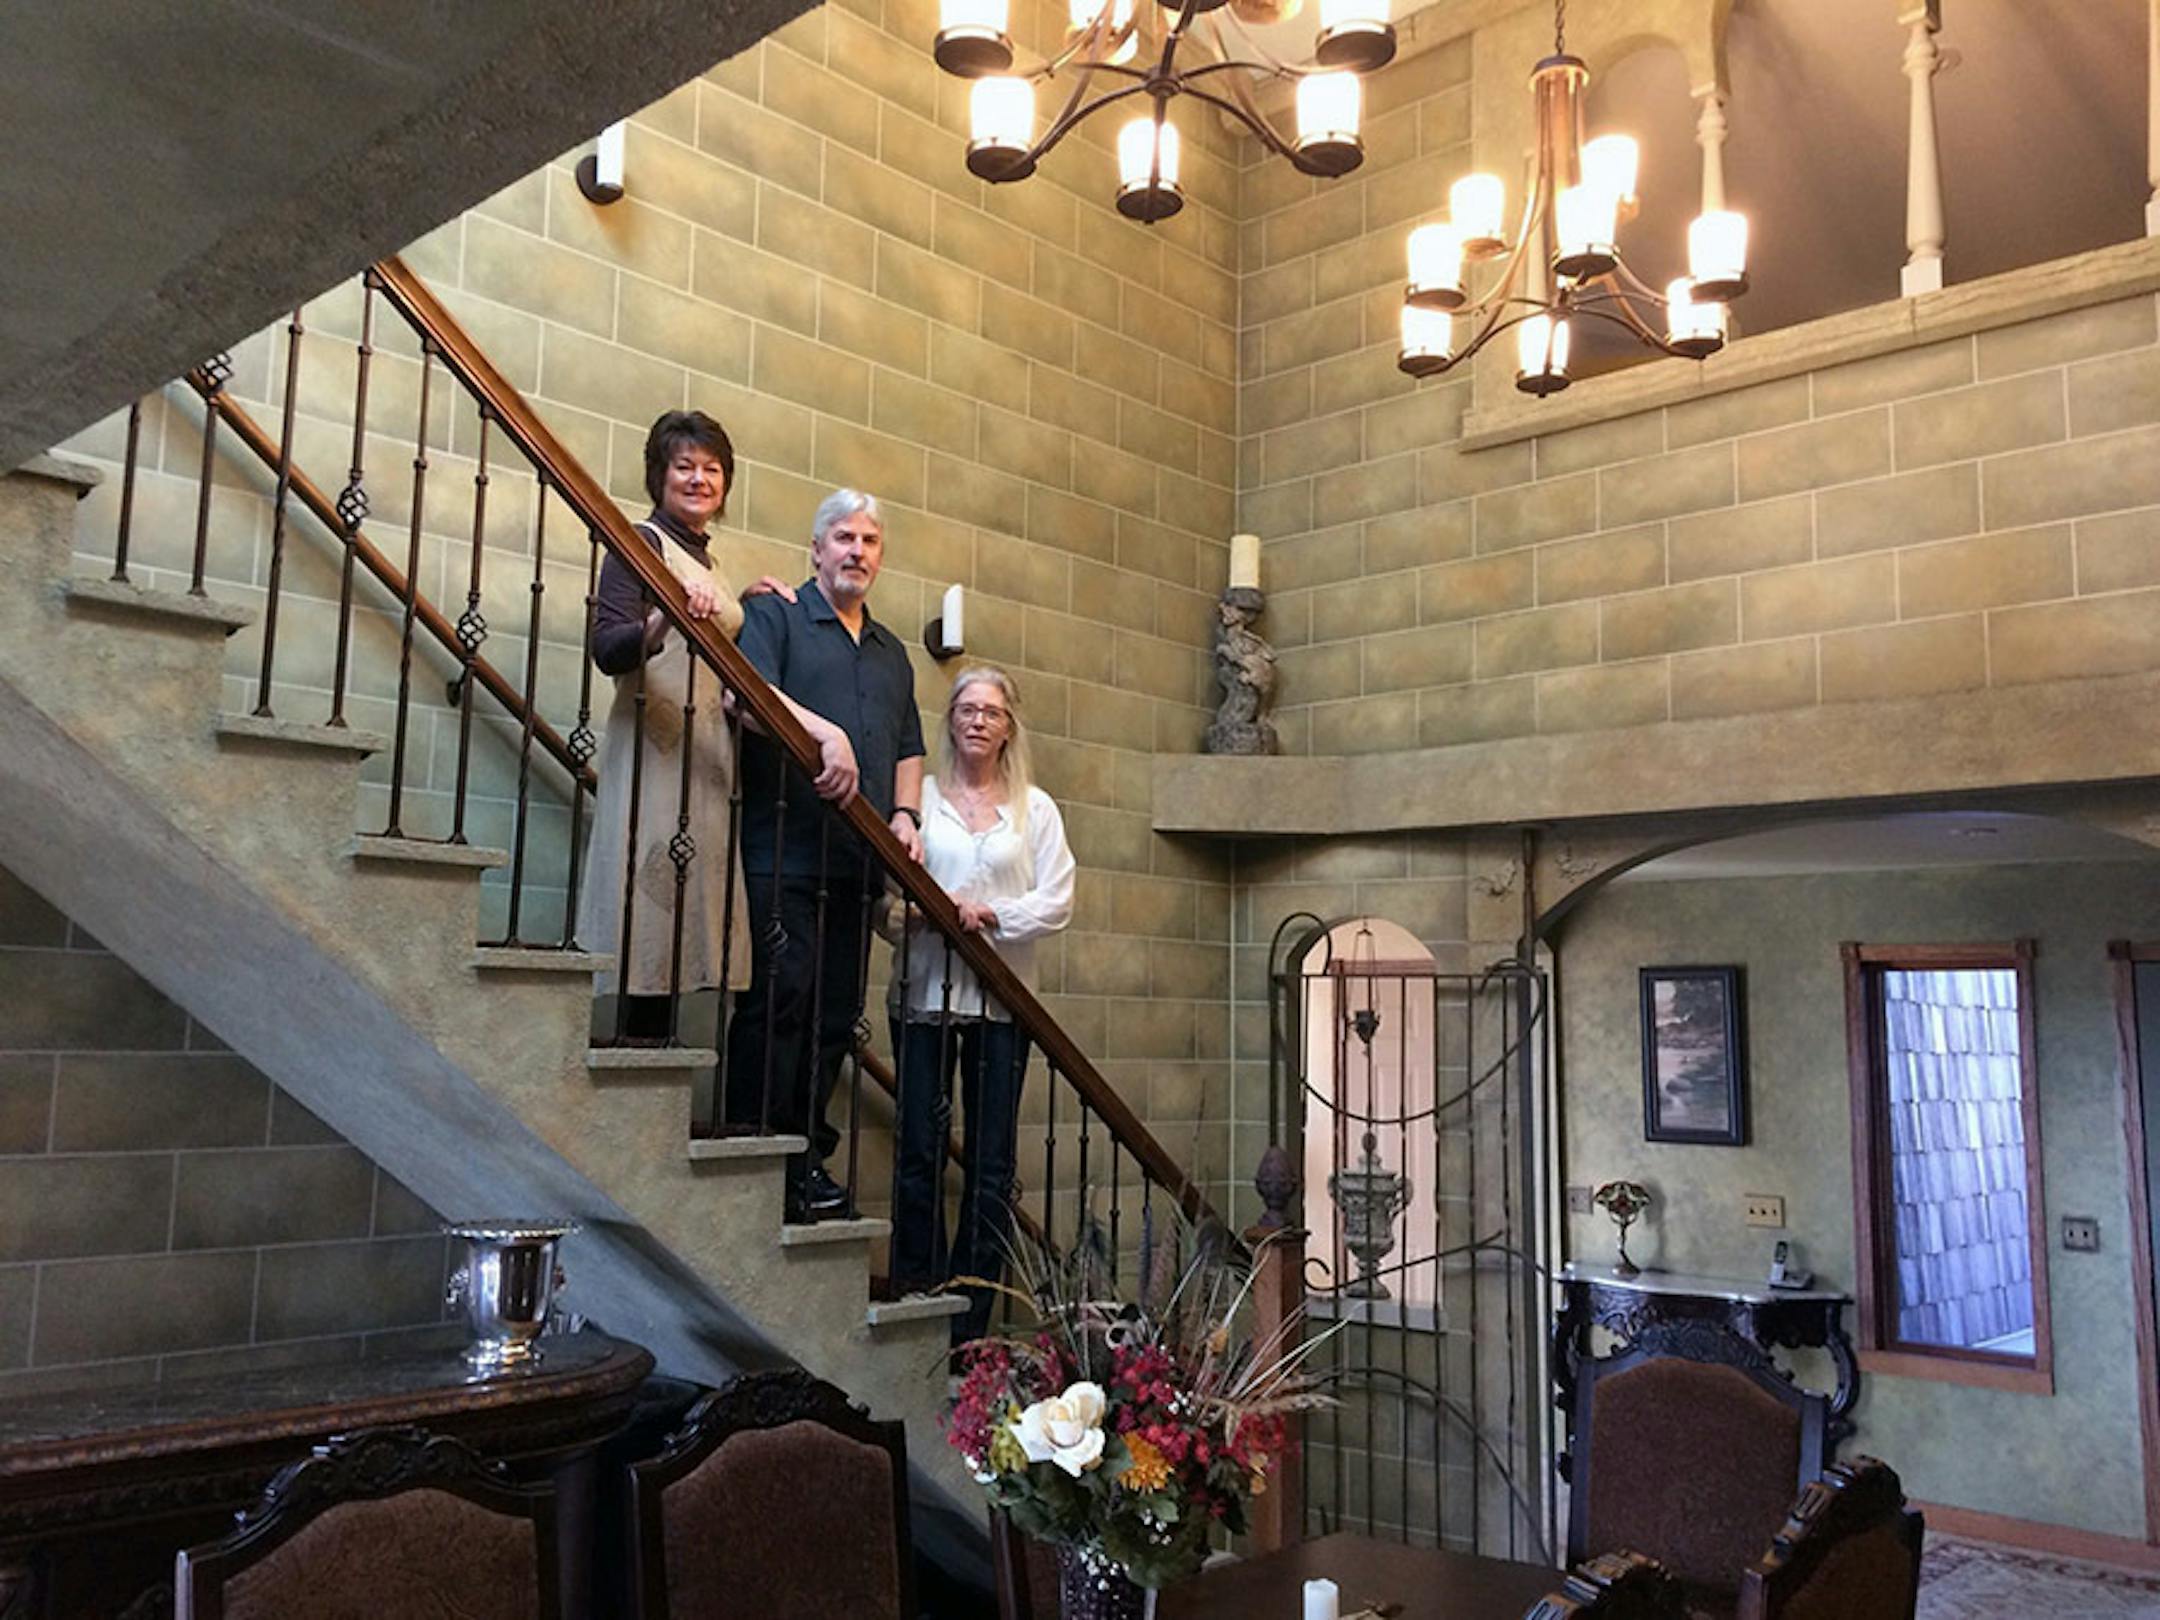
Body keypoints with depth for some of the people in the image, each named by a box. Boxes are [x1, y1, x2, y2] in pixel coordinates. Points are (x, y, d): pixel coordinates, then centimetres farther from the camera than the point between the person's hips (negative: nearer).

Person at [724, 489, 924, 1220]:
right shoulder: (773, 616, 5)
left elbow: (908, 749, 26)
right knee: (780, 993, -11)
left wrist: (905, 813, 10)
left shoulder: (891, 651, 25)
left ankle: (806, 1151, 13)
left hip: (858, 861, 6)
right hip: (786, 851, -6)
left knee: (838, 1009, 5)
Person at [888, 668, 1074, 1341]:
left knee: (991, 1164, 1)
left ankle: (970, 1324, 8)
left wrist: (991, 914, -11)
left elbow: (1056, 901, 3)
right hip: (925, 989, -1)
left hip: (1002, 999, 1)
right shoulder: (920, 796, 8)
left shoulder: (1035, 809, 11)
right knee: (919, 1152, 0)